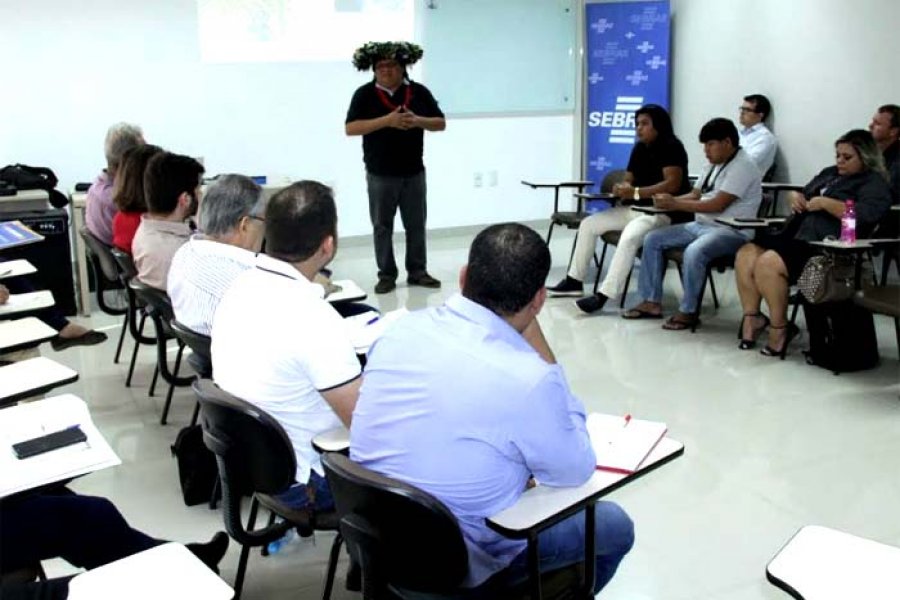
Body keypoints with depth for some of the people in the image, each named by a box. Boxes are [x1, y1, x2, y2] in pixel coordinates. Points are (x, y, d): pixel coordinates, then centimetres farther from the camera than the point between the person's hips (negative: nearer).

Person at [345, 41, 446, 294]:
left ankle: (417, 271, 21)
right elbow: (350, 128, -14)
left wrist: (418, 121, -17)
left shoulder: (419, 92, 2)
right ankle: (387, 274, 15)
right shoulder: (365, 94, -5)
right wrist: (386, 120, -23)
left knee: (416, 224, 9)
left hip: (414, 172, 2)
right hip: (380, 174, -2)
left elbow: (441, 123, 4)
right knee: (382, 226, 6)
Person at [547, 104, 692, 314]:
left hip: (662, 212, -9)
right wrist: (622, 189, -10)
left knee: (630, 237, -37)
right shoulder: (639, 149, 14)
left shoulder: (671, 147, -10)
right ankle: (575, 279, 11)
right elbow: (628, 180, 16)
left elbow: (673, 184, -22)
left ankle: (604, 294, -36)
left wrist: (636, 192, -27)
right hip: (634, 209, 9)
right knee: (588, 224, 3)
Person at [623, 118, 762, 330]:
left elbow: (718, 205, -22)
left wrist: (676, 204, -19)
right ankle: (652, 302, 3)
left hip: (732, 231, -10)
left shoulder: (742, 166, -14)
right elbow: (695, 195, 15)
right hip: (701, 225, 10)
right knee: (652, 239, 1)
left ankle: (689, 312, -20)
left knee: (694, 252, -37)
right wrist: (670, 201, -5)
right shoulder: (713, 165, 14)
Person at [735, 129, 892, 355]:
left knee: (768, 263, -29)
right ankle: (752, 317, -6)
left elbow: (865, 214, -17)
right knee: (746, 254, -14)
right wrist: (796, 197, 11)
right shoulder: (829, 173, 26)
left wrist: (826, 203, -15)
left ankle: (779, 328, -14)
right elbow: (803, 195, 35)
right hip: (794, 235, 9)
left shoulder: (874, 184, 2)